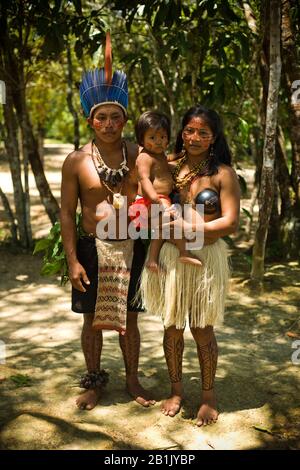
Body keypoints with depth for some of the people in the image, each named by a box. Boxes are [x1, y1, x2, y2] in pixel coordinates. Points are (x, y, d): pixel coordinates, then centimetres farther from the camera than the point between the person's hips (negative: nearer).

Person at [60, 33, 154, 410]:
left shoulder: (139, 155, -1)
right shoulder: (76, 161, -6)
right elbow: (67, 212, -4)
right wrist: (72, 260, -8)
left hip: (132, 248, 1)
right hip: (92, 248, -1)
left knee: (128, 318, 13)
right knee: (93, 319, 12)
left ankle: (132, 380, 31)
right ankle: (94, 380, 32)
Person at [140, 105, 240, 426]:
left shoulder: (222, 174, -6)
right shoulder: (169, 166, 2)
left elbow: (230, 223, -11)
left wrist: (190, 228, -18)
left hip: (206, 258, -3)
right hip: (170, 257, 3)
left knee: (202, 331, 8)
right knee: (172, 327, 13)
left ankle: (208, 394, 29)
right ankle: (176, 389, 33)